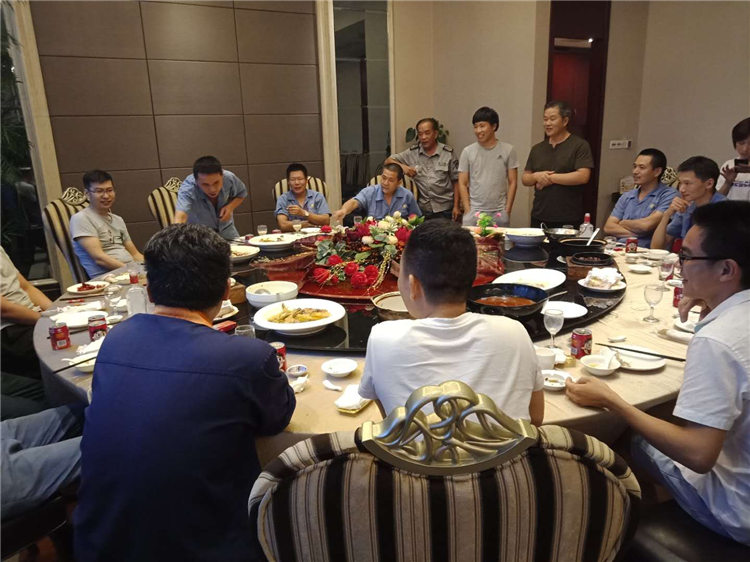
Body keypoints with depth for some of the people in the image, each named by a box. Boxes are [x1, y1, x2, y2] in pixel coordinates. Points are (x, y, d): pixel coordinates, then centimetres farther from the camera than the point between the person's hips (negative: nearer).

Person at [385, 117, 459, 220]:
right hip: (421, 210, 1)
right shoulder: (412, 153, 5)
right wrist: (402, 166, -12)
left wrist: (456, 206, -1)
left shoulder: (448, 153, 1)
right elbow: (388, 161, 8)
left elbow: (455, 181, 3)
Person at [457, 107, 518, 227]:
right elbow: (462, 184, 5)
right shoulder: (468, 152, 5)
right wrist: (468, 211, -3)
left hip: (499, 212, 0)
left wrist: (507, 211, -2)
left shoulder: (508, 150, 4)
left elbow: (512, 182, 5)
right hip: (474, 212, 0)